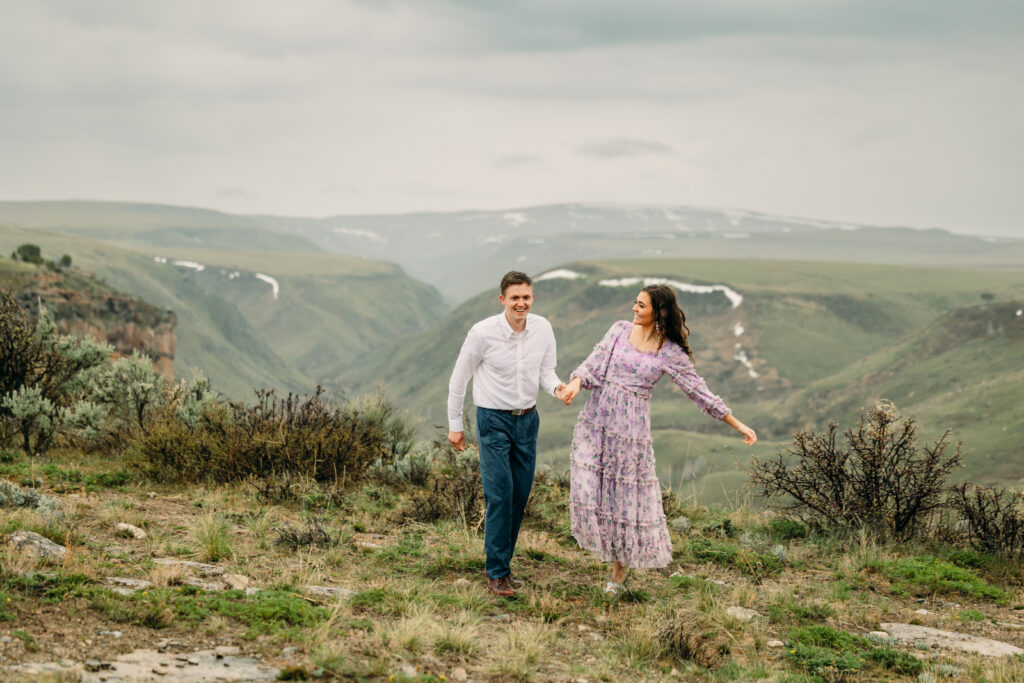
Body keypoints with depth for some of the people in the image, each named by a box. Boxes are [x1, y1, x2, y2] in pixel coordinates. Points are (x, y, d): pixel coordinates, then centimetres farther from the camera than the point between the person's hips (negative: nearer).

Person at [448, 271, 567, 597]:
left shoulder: (543, 329, -4)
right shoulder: (483, 333, -15)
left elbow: (546, 371, 8)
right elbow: (459, 378, -3)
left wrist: (557, 387, -16)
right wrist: (455, 425, 1)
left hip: (528, 420, 4)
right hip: (494, 420, -4)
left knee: (521, 495, 6)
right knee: (500, 494, -10)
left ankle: (502, 562, 20)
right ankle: (496, 573, -2)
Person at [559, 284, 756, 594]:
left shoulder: (671, 352, -3)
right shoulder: (621, 330, 4)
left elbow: (700, 392, 1)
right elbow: (594, 364, 3)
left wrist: (737, 425, 0)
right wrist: (576, 382, -21)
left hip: (631, 428, -2)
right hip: (596, 420, 2)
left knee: (628, 496, 2)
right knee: (588, 487, -8)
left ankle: (619, 568, 18)